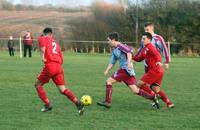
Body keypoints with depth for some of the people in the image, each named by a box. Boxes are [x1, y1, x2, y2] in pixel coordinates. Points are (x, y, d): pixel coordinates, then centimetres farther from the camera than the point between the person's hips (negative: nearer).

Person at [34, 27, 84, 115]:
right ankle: (78, 104, -15)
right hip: (59, 67, 6)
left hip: (50, 66, -6)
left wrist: (43, 55, -17)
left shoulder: (42, 39, 12)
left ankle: (48, 105, 7)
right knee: (62, 90, 4)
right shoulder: (56, 44, 29)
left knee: (38, 85, 13)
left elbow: (42, 42, -16)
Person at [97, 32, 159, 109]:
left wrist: (129, 62, -35)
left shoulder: (120, 46, -7)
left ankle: (107, 102, -5)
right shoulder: (114, 50, 22)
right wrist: (107, 70, 11)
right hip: (123, 70, 9)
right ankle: (152, 97, 4)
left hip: (126, 69, -9)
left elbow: (129, 51, -23)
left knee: (109, 81, -6)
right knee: (135, 90, 4)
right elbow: (112, 62, 25)